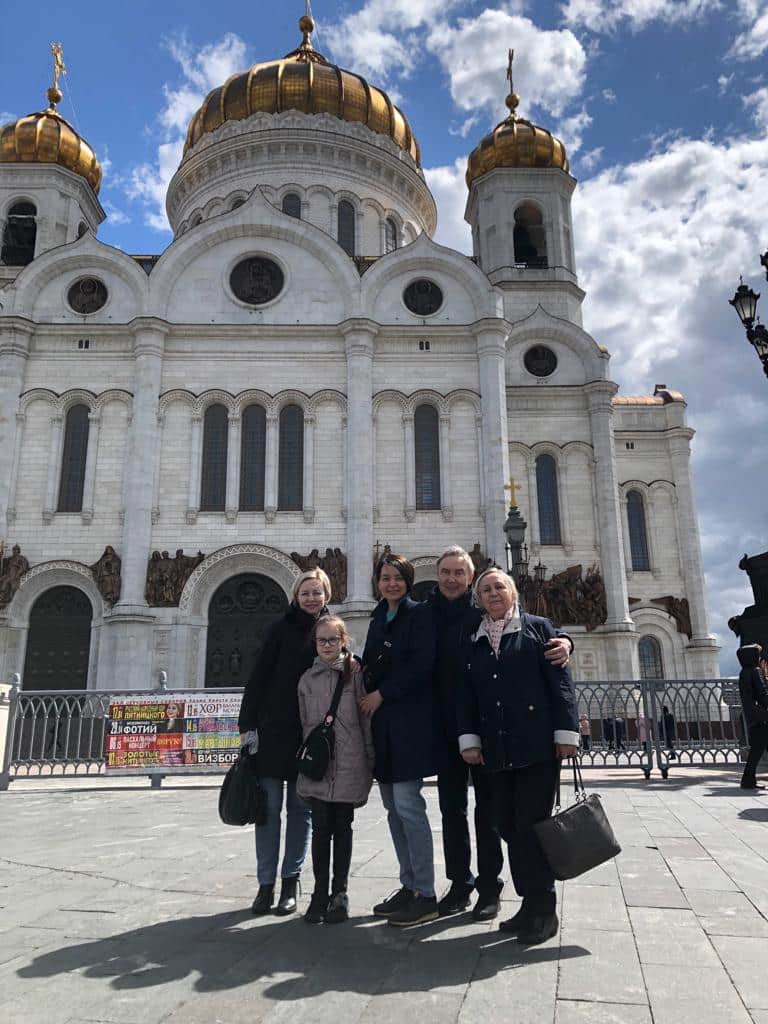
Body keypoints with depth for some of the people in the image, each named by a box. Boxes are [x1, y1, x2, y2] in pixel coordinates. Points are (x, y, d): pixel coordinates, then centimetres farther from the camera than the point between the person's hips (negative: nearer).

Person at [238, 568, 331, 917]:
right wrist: (247, 724, -8)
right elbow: (259, 677, -4)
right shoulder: (282, 629, -1)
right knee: (269, 807, 3)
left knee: (301, 809, 8)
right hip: (274, 731, -2)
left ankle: (290, 882, 20)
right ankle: (266, 884, 14)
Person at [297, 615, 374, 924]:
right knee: (320, 828, 5)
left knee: (342, 827, 8)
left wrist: (370, 760, -1)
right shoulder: (308, 678, 8)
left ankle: (340, 892, 20)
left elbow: (366, 717, 0)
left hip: (348, 764, -2)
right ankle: (320, 892, 17)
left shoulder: (355, 674, -1)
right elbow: (303, 722, 12)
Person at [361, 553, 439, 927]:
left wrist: (381, 694, -13)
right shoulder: (378, 619, 17)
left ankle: (425, 895, 0)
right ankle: (408, 886, 21)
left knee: (408, 805, -9)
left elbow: (421, 666, -14)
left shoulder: (419, 615, -4)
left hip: (409, 720, -7)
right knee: (393, 807, 11)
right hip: (381, 721, 7)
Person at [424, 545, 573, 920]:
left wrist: (563, 640, -28)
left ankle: (489, 887, 22)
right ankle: (459, 884, 27)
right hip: (445, 728, 3)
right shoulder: (427, 615, 4)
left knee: (487, 808, 9)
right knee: (451, 807, 13)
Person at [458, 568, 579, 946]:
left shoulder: (538, 628, 3)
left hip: (538, 744, -4)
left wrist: (566, 731, -9)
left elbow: (560, 680, -2)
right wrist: (469, 739, 4)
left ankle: (543, 911, 9)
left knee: (531, 825, -4)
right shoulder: (474, 641, 14)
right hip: (498, 750, 4)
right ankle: (530, 904, 20)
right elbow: (467, 694, 12)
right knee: (510, 827, 7)